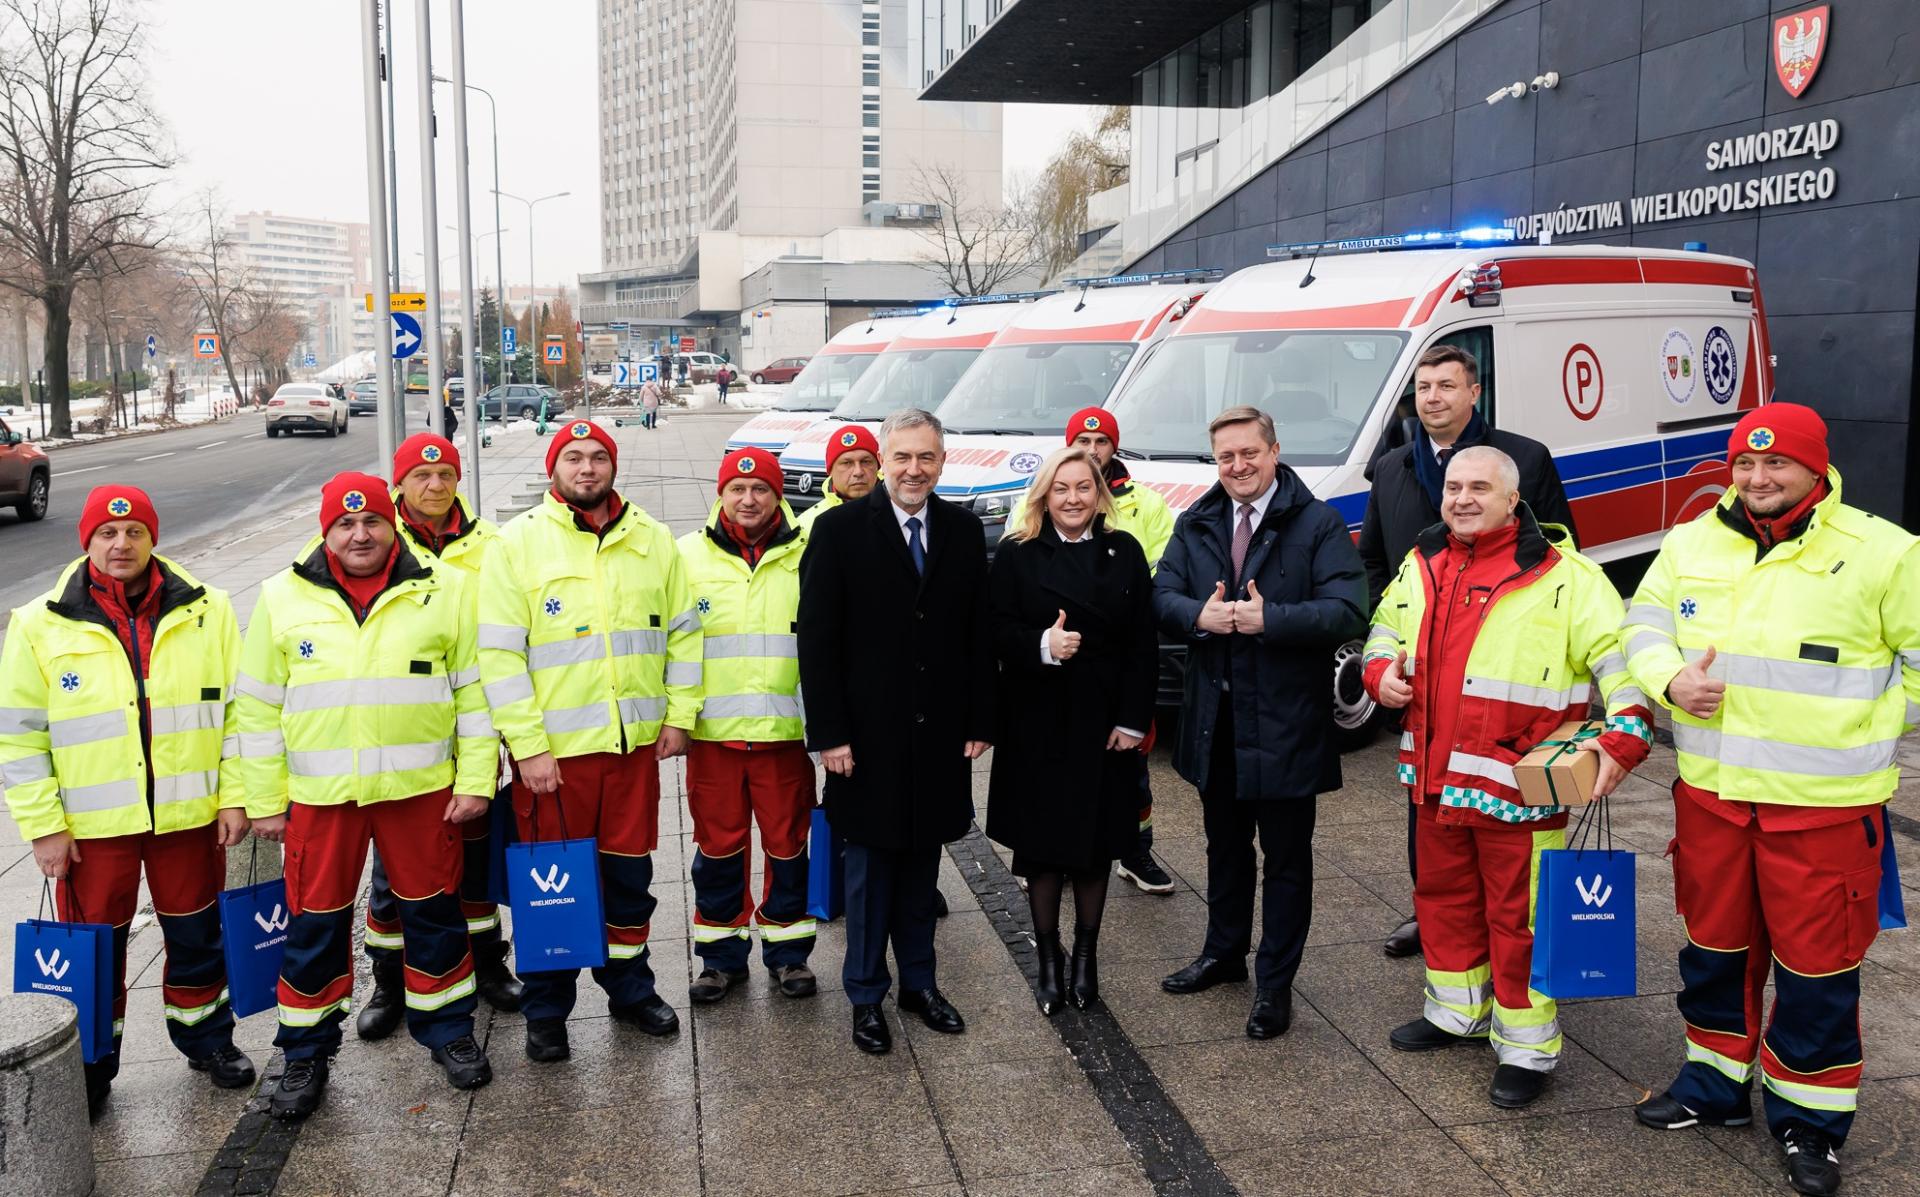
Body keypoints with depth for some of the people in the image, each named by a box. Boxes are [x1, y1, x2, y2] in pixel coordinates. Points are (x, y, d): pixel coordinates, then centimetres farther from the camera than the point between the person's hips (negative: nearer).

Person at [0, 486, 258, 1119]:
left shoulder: (207, 610, -2)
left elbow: (239, 709, 2)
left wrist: (236, 795, -2)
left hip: (190, 816, 1)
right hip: (91, 827, -1)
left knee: (196, 936, 15)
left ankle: (206, 1037, 36)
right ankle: (91, 1064, 31)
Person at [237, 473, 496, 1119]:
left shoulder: (443, 589, 0)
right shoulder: (283, 597, 2)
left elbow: (475, 690, 3)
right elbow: (258, 706, 5)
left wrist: (475, 780, -2)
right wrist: (265, 800, 3)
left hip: (421, 786, 0)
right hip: (320, 796, 1)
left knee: (433, 911, 11)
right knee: (315, 923, 9)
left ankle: (447, 1029, 30)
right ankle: (306, 1054, 27)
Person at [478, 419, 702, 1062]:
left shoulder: (653, 540, 5)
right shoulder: (517, 542, -6)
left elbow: (683, 633, 11)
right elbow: (500, 654, -9)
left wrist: (679, 715, 4)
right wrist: (527, 747, -13)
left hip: (636, 742, 3)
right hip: (552, 749, -3)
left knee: (630, 873, 15)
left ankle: (629, 986, 34)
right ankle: (546, 1010, 24)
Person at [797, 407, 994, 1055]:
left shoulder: (964, 529, 4)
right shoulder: (839, 529, -6)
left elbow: (978, 632, 6)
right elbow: (817, 638, -7)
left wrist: (979, 721, 2)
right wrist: (829, 733, -11)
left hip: (940, 735, 3)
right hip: (868, 736, -3)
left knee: (922, 862, 14)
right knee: (870, 866, 9)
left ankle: (919, 981, 30)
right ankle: (867, 995, 23)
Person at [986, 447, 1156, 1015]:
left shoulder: (1124, 552, 4)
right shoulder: (1016, 555, 0)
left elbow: (1143, 644, 2)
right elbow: (998, 632, -6)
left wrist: (1132, 720, -4)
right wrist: (1041, 645, -26)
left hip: (1104, 723, 2)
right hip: (1037, 722, -1)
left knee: (1097, 844, 9)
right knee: (1041, 844, 5)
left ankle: (1086, 954, 27)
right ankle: (1048, 959, 20)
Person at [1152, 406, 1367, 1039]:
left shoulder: (1318, 524, -9)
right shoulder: (1194, 524, 7)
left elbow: (1346, 612, -18)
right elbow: (1161, 597, 1)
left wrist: (1268, 619, -27)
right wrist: (1199, 616, -20)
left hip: (1285, 722, -5)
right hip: (1215, 720, 5)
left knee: (1286, 856, 8)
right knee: (1225, 847, 21)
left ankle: (1275, 982, 20)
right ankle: (1224, 953, 40)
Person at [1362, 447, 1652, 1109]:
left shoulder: (1563, 576, -11)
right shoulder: (1422, 565, 9)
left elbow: (1621, 657, -12)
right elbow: (1386, 628, 25)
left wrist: (1623, 736, -23)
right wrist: (1381, 671, 5)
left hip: (1518, 786, -6)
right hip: (1436, 776, 7)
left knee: (1517, 915, 2)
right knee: (1444, 896, 20)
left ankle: (1526, 1048, 18)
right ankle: (1457, 1012, 40)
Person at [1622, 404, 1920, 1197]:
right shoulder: (1691, 544, 5)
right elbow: (1643, 625, 11)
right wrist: (1670, 680, -8)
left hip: (1826, 804, -4)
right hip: (1710, 791, 4)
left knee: (1817, 961, 5)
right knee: (1715, 945, 17)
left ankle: (1809, 1117, 24)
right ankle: (1715, 1085, 36)